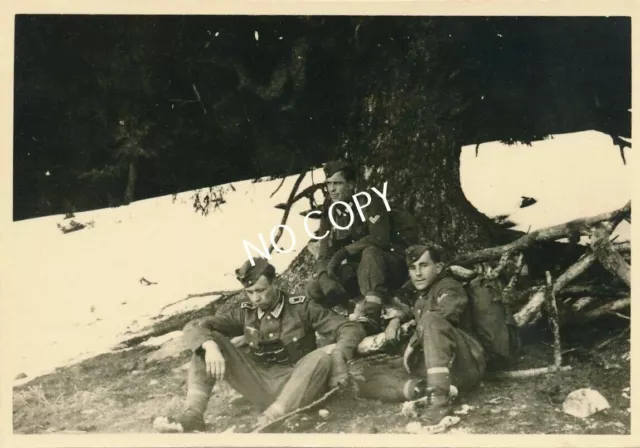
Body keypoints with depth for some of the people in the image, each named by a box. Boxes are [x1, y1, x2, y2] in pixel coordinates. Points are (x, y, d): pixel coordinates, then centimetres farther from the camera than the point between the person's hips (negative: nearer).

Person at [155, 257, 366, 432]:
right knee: (208, 341, -7)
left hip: (294, 386, -3)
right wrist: (210, 345, -25)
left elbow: (351, 328, -8)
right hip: (259, 385, 3)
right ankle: (192, 415, -25)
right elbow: (194, 327, -1)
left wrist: (337, 357, -30)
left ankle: (266, 424, -48)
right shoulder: (245, 314, 5)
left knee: (322, 357, -34)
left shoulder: (301, 308, -3)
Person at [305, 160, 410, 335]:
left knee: (370, 253, -39)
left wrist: (344, 251, -33)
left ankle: (371, 316, -45)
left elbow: (380, 237, -26)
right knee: (313, 288, -14)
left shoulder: (369, 202, -11)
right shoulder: (330, 213, 4)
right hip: (357, 271, 5)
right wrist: (326, 277, -25)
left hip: (389, 266, -5)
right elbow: (324, 255, -3)